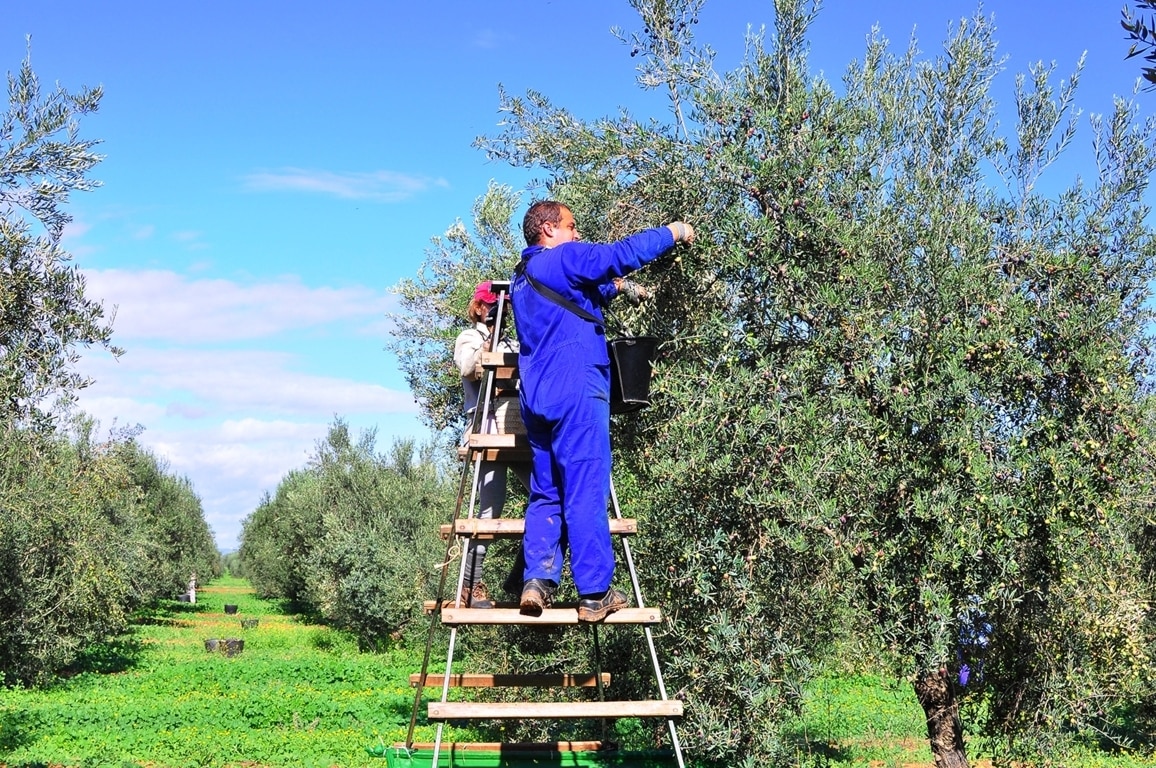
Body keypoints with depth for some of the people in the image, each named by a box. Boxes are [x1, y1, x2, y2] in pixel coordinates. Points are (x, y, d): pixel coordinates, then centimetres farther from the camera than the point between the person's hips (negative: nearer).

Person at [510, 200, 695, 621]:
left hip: (537, 398, 8)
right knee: (585, 493, -7)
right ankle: (595, 594, -5)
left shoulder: (523, 278, 23)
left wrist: (612, 287, 31)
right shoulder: (564, 259, -2)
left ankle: (537, 581, -1)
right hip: (576, 393, -8)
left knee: (546, 493, 10)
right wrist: (672, 233, 3)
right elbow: (622, 254, -8)